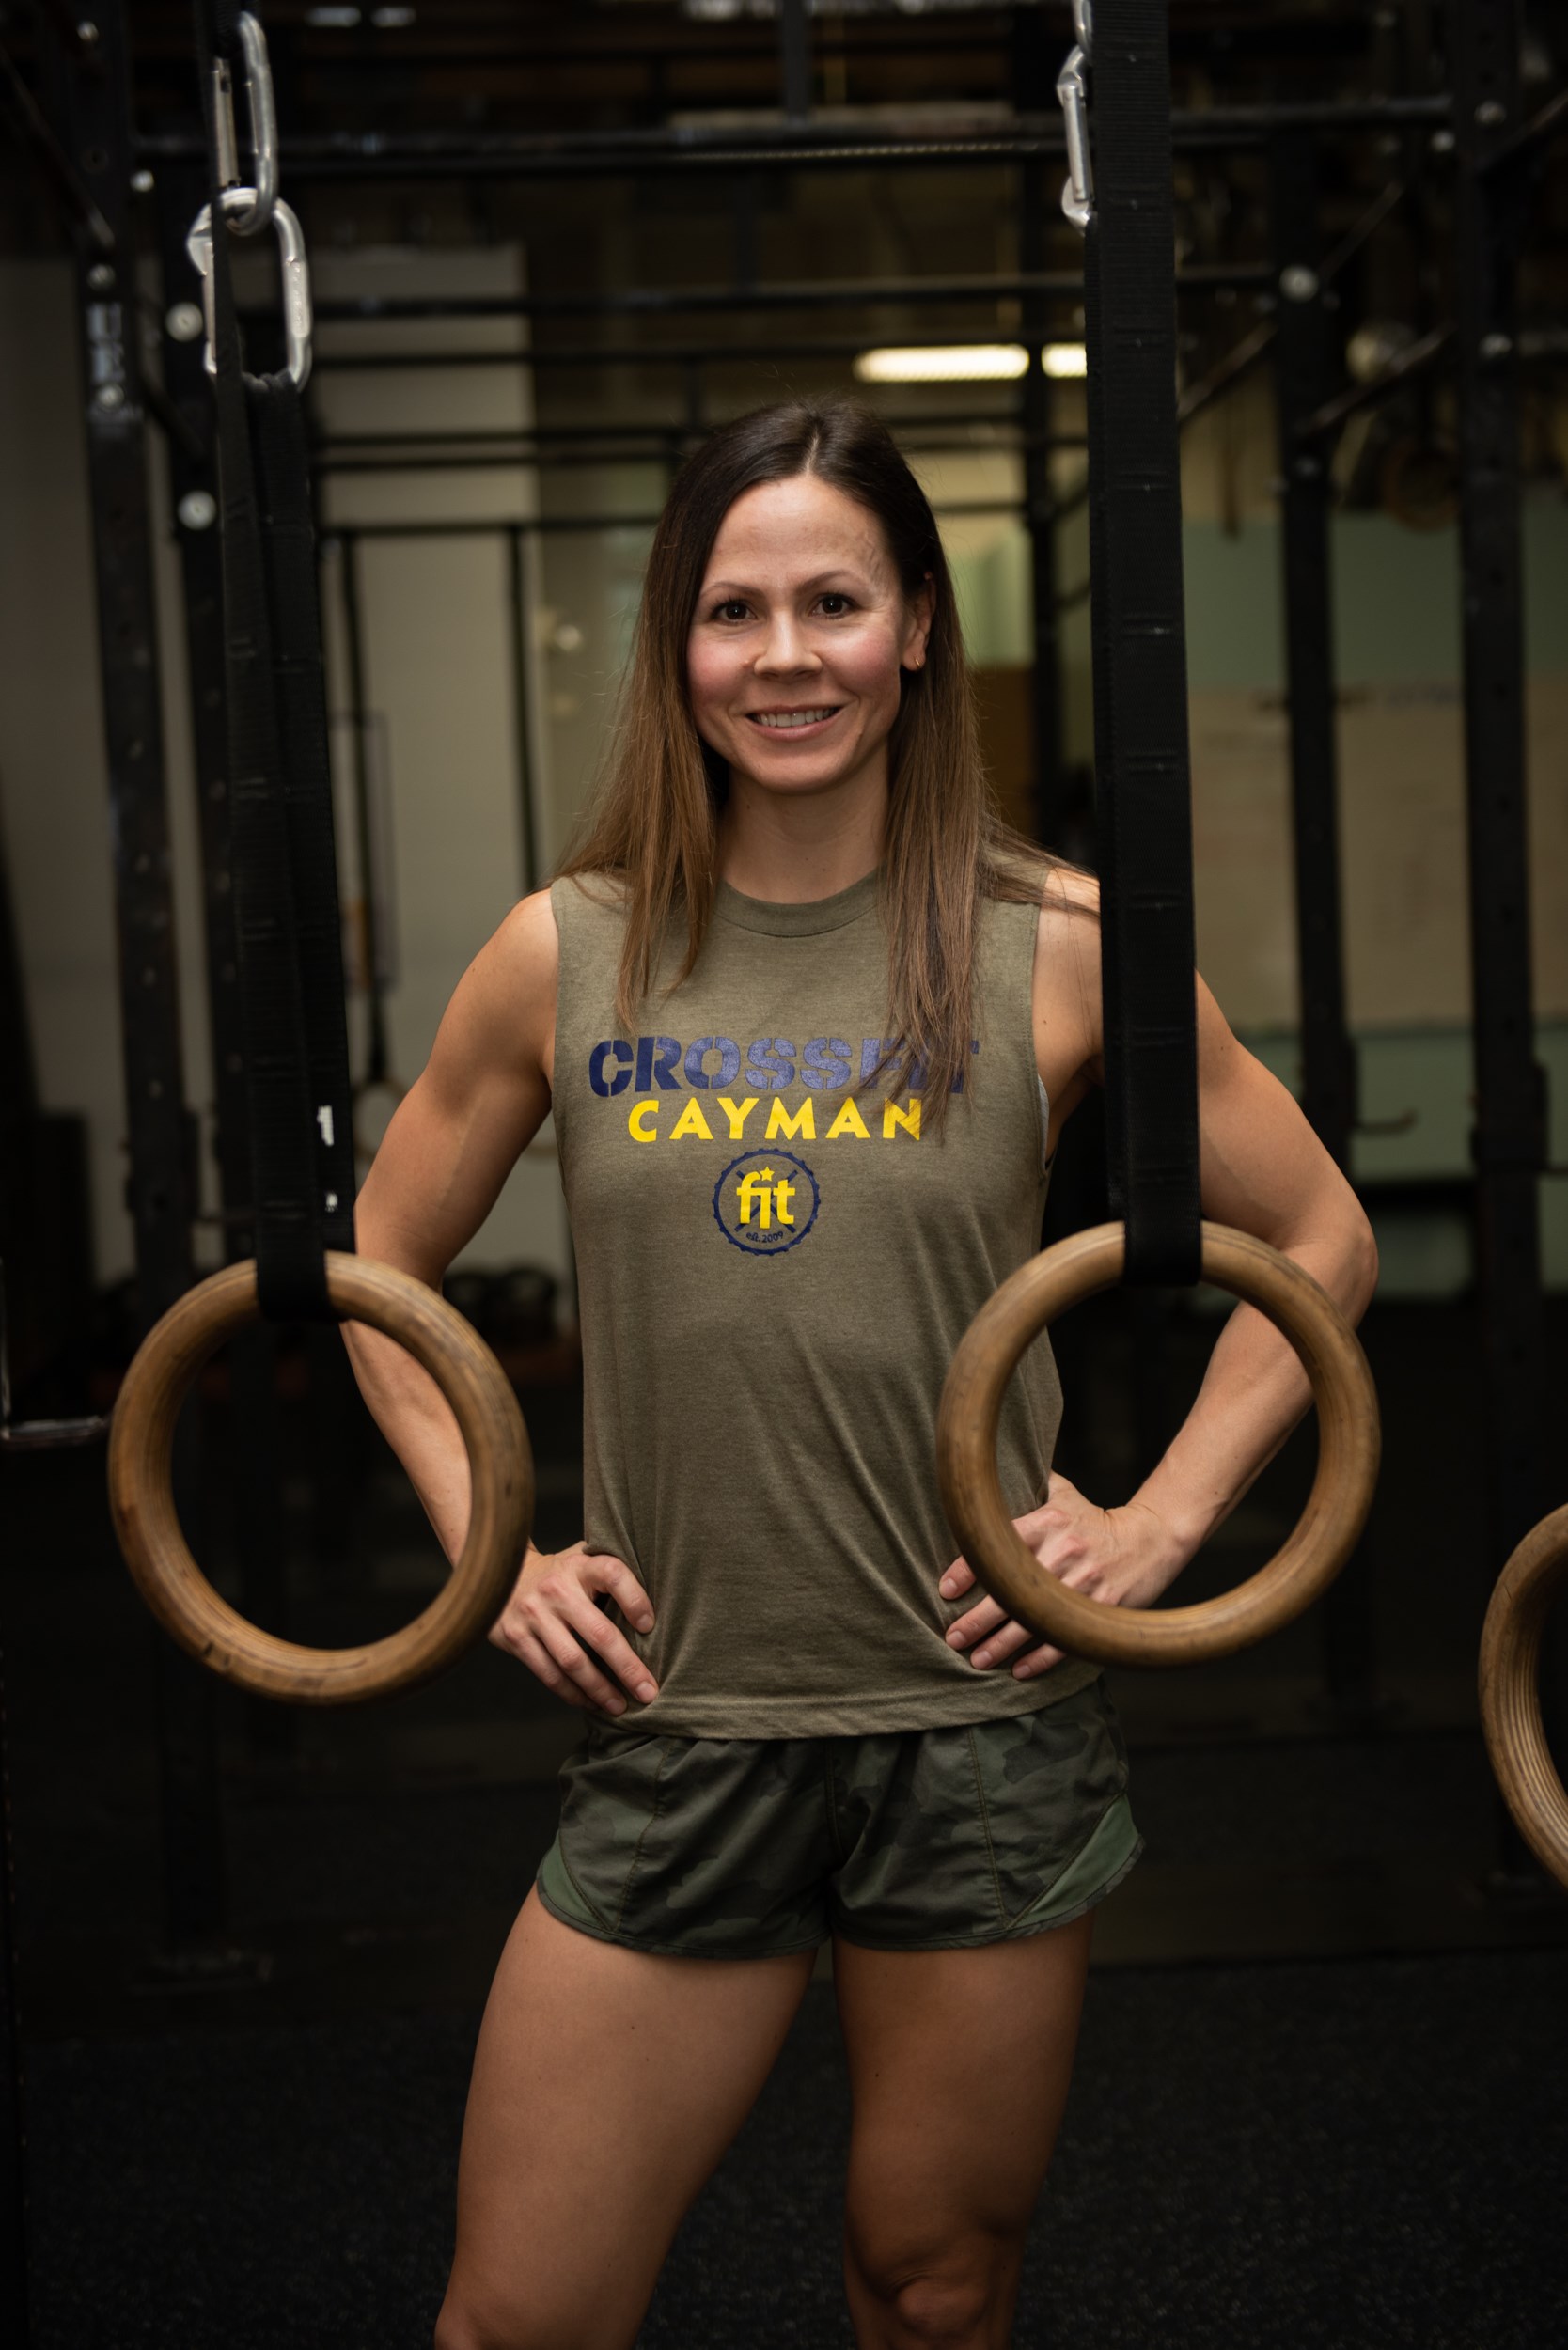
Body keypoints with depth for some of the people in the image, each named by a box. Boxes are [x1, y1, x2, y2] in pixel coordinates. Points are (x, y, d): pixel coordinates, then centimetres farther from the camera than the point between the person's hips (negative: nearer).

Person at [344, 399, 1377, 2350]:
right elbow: (381, 1266, 13)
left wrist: (1164, 1516, -2)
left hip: (983, 1732, -1)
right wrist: (491, 1549, 3)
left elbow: (1319, 1241, 6)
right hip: (672, 1734, 1)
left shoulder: (1055, 947, -3)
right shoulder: (564, 956, 0)